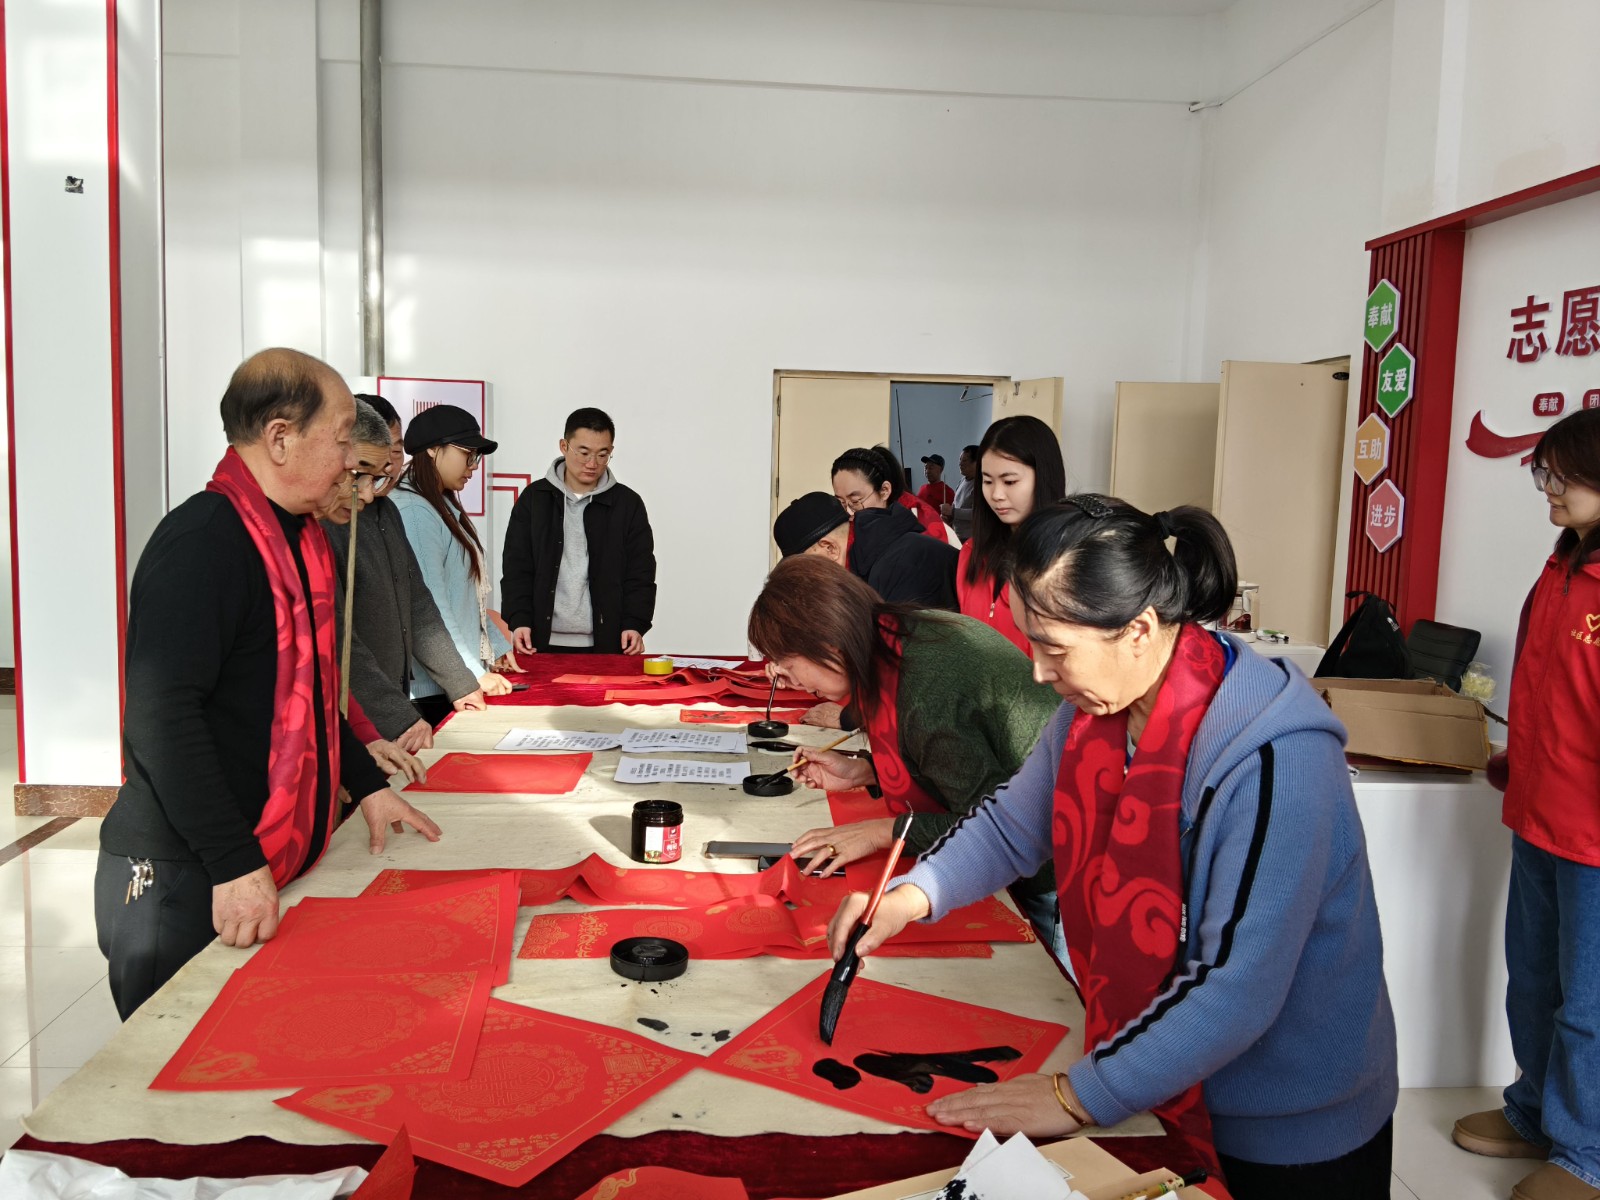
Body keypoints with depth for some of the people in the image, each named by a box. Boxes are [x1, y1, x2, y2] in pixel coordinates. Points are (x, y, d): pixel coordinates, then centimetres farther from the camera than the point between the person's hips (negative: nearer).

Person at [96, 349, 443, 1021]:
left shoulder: (297, 537, 12)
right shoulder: (203, 541, -18)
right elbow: (160, 716, -24)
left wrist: (366, 784, 17)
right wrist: (235, 865, -25)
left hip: (272, 864, 9)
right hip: (182, 884, -8)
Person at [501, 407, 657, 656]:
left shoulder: (628, 504, 4)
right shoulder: (534, 498, 6)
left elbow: (640, 574, 3)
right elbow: (516, 567, 4)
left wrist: (634, 625, -10)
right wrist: (519, 621, -8)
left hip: (606, 645, 0)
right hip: (544, 643, 1)